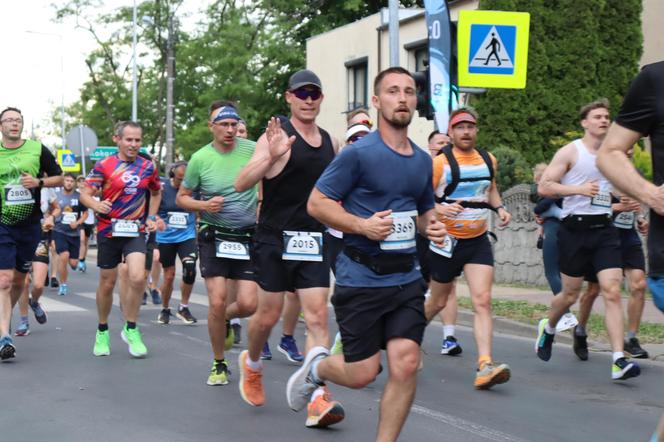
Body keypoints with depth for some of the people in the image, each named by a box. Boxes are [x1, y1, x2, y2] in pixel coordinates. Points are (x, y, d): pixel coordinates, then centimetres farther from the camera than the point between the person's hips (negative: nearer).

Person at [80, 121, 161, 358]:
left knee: (137, 278, -19)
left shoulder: (148, 167, 5)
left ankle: (131, 330, 0)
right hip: (108, 230, -1)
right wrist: (96, 205, -29)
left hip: (136, 231, 1)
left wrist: (152, 217, 10)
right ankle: (102, 332, 28)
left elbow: (156, 193, 23)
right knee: (107, 283, 7)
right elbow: (85, 193, -8)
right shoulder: (104, 166, -4)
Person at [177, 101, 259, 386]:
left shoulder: (252, 150, -5)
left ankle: (225, 321, 31)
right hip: (214, 236, -1)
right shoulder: (200, 158, -5)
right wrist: (204, 205, -13)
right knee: (217, 302, -9)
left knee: (248, 304, -7)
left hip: (248, 236, 1)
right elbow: (181, 197, 6)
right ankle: (219, 364, 12)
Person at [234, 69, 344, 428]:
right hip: (275, 239, -4)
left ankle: (318, 400, -10)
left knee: (317, 316, -6)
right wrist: (271, 158, -34)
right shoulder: (276, 137, -8)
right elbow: (241, 184, -19)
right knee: (269, 315, 6)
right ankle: (251, 364, 37)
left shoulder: (331, 143, 10)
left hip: (314, 240, 4)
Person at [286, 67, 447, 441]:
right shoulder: (359, 153, -9)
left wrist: (433, 226, 3)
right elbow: (317, 202, -8)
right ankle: (316, 366, 34)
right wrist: (363, 225, -20)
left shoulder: (423, 160, 11)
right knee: (362, 374, 0)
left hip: (407, 277, 5)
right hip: (361, 278, -5)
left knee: (406, 364, -8)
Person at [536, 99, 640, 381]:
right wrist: (579, 189, -19)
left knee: (612, 291, -12)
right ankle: (548, 328, 40)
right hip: (575, 229, -3)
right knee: (570, 294, 8)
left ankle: (619, 361, -17)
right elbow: (544, 187, -9)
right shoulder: (570, 151, -3)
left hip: (604, 229, 4)